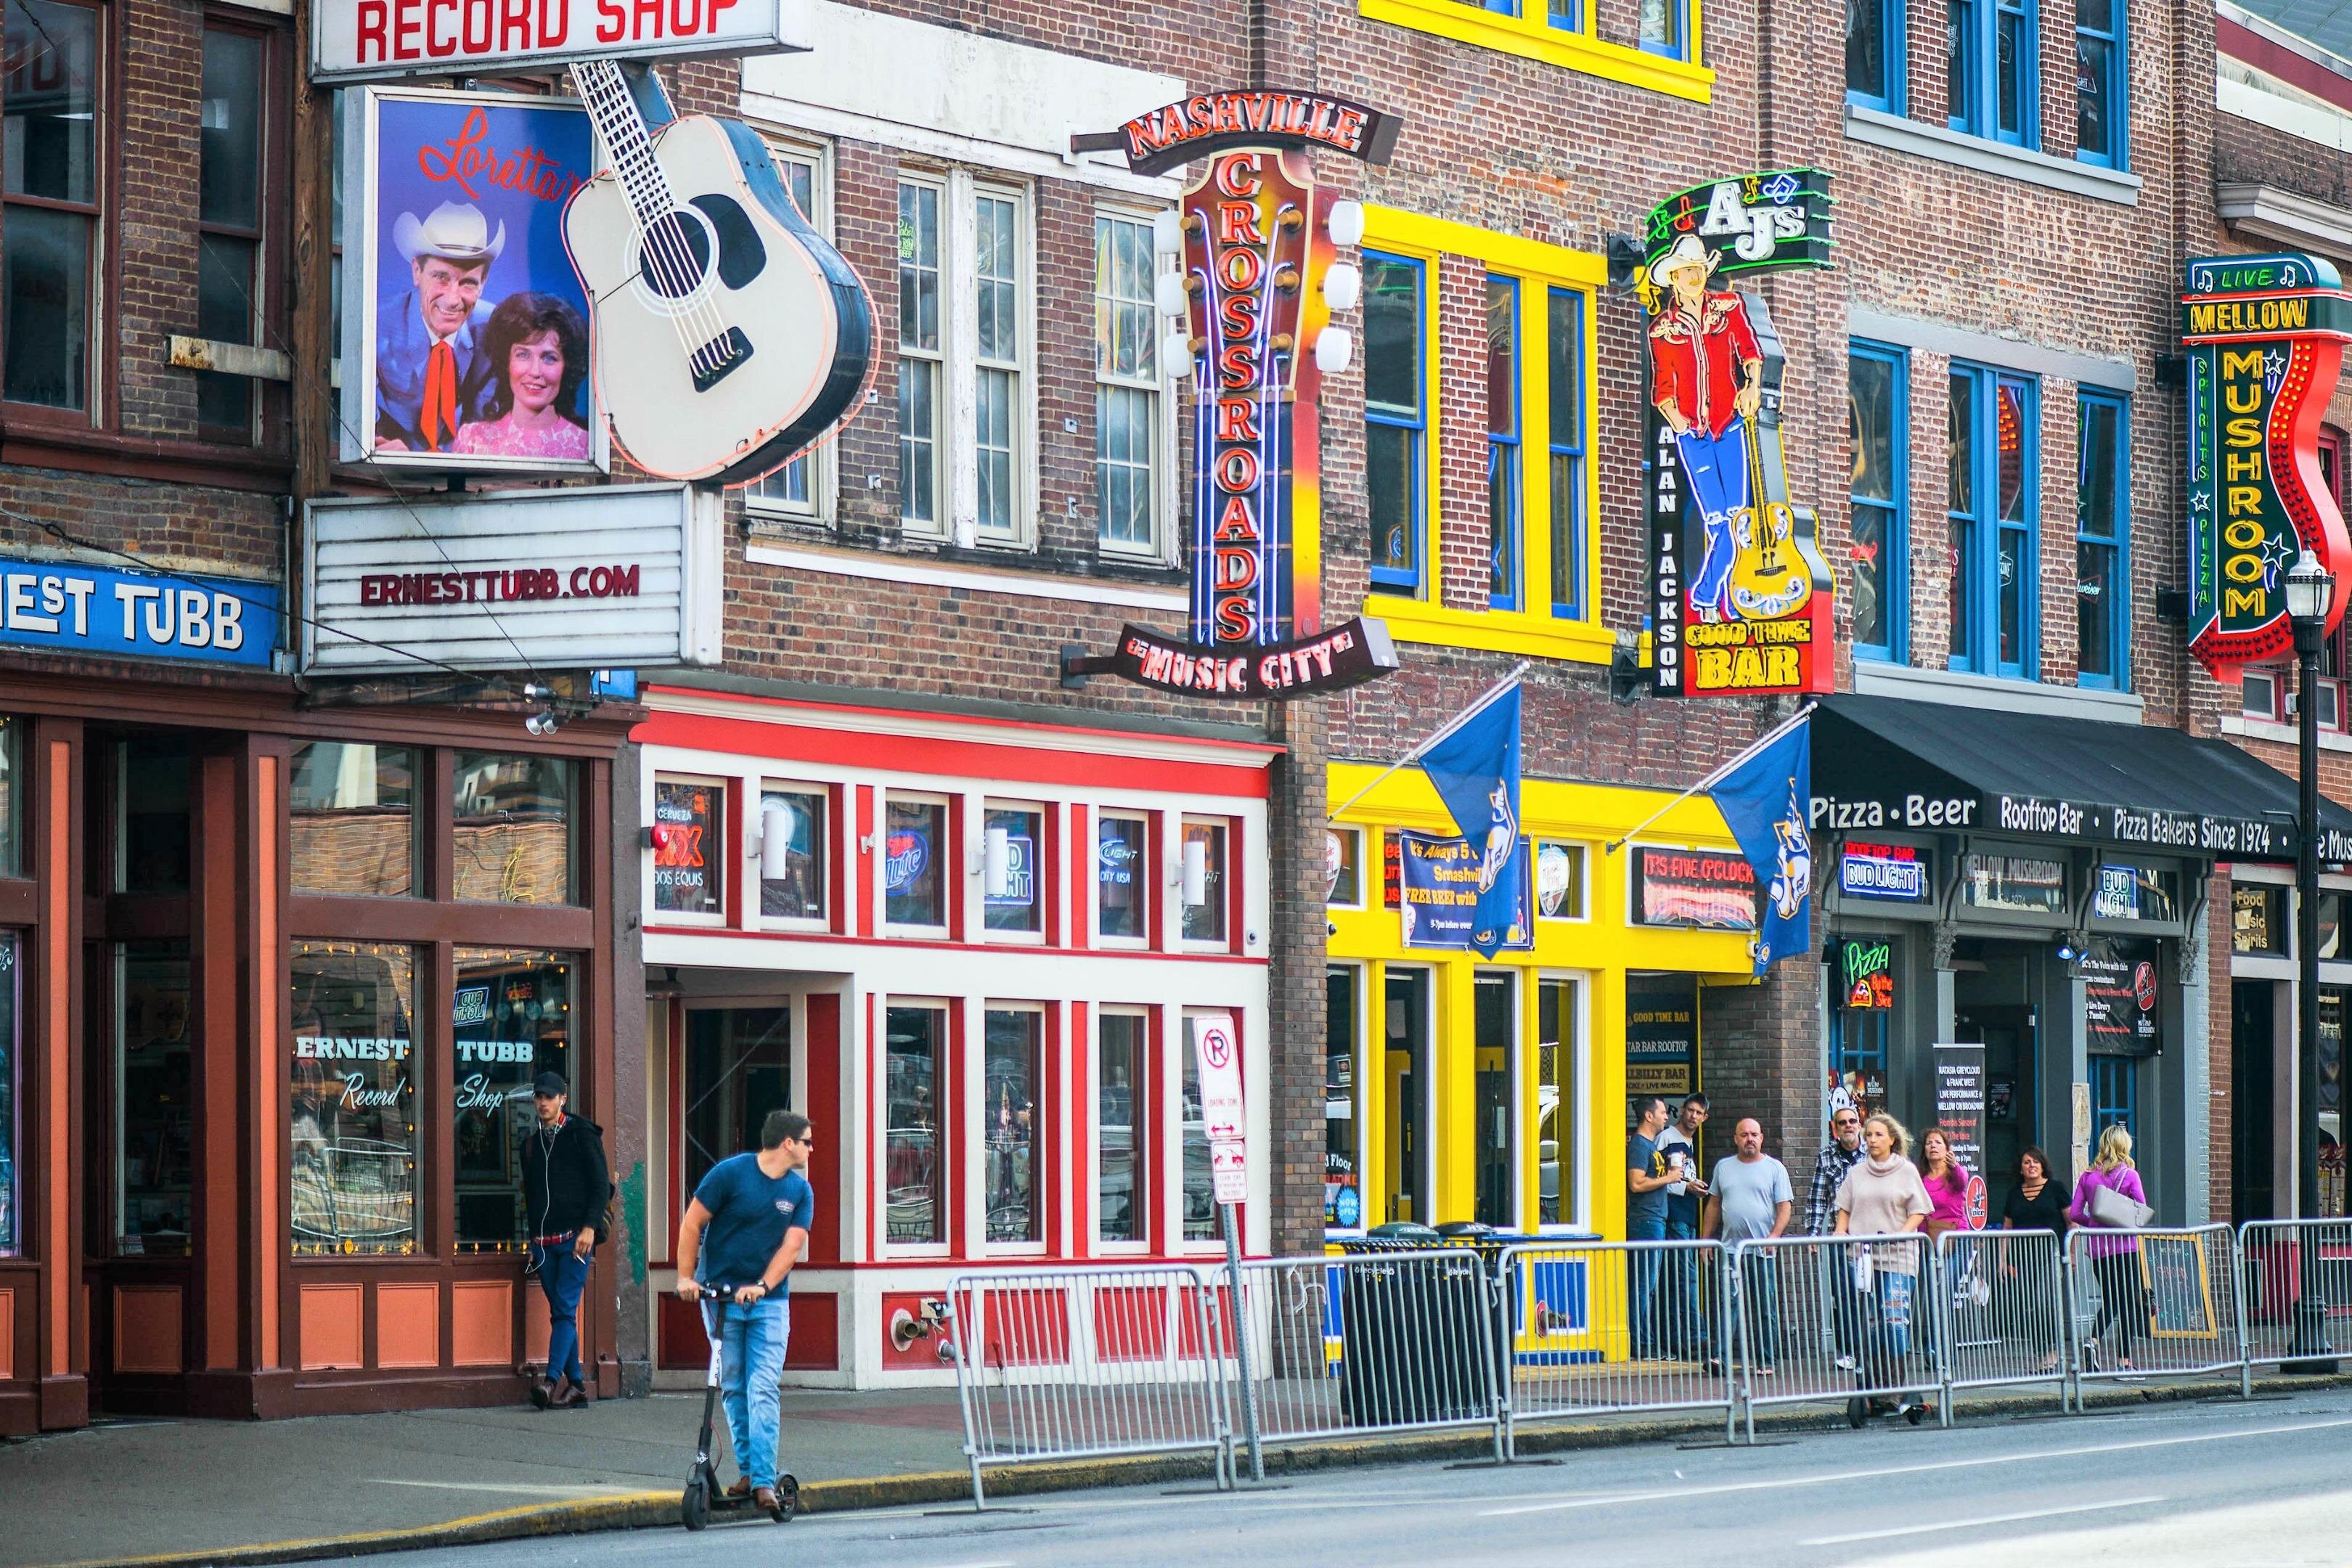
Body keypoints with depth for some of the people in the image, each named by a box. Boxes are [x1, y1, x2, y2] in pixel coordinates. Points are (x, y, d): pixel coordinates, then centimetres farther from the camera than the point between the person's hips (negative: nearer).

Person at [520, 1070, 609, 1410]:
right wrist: (533, 1237, 17)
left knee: (565, 1309, -14)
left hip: (575, 1237, -6)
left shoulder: (582, 1135, 0)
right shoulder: (532, 1143, 17)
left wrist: (590, 1227, -14)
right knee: (558, 1312, 5)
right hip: (544, 1240, 6)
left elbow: (601, 1184, -4)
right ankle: (576, 1385, 7)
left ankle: (552, 1380, -24)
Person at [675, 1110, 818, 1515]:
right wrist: (686, 1277, -10)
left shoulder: (801, 1191, 3)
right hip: (720, 1295, -1)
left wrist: (762, 1286, -18)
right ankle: (747, 1470, 16)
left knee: (763, 1390, -10)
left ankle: (763, 1481, -13)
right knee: (733, 1388, 4)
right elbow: (692, 1224, -3)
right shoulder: (731, 1173, -6)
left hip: (769, 1301, 1)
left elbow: (792, 1244, -4)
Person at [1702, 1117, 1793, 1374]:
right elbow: (1714, 1205, 18)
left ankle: (1766, 1361, 9)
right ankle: (1720, 1357, -12)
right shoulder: (1724, 1167, 13)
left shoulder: (1775, 1168, 4)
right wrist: (1705, 1239, 12)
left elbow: (1785, 1207, -1)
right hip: (1730, 1248, 2)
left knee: (1766, 1309, 3)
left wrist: (1774, 1236, -15)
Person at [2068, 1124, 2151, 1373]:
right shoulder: (2129, 1175, -7)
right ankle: (2124, 1361, 1)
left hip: (2096, 1247, 4)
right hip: (2123, 1245, -4)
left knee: (2109, 1299, 18)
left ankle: (2094, 1340, -5)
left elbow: (2074, 1214, 1)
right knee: (2128, 1303, 3)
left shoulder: (2088, 1176, 3)